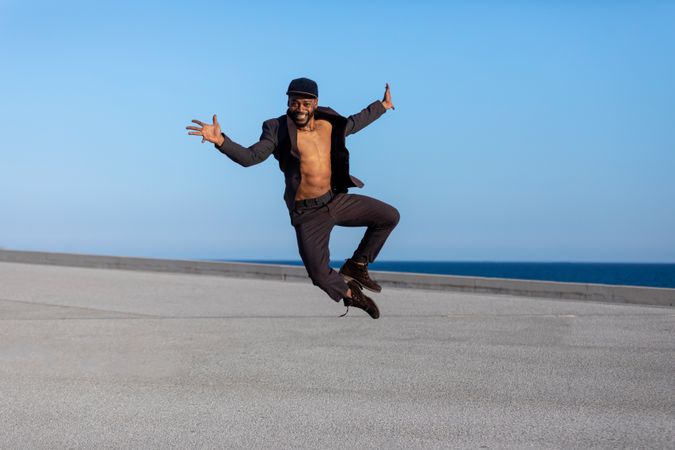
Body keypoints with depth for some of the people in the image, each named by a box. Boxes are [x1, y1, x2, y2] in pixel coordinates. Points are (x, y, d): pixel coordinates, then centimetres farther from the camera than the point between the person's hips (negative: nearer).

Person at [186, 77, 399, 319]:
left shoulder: (328, 122, 3)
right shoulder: (278, 129, -12)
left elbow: (353, 123, 24)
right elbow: (250, 157, -22)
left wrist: (382, 105, 35)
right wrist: (221, 141, -38)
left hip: (336, 200, 5)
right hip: (307, 214, -5)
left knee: (390, 216, 0)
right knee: (320, 275, -8)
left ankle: (356, 265, 16)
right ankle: (350, 292, 26)